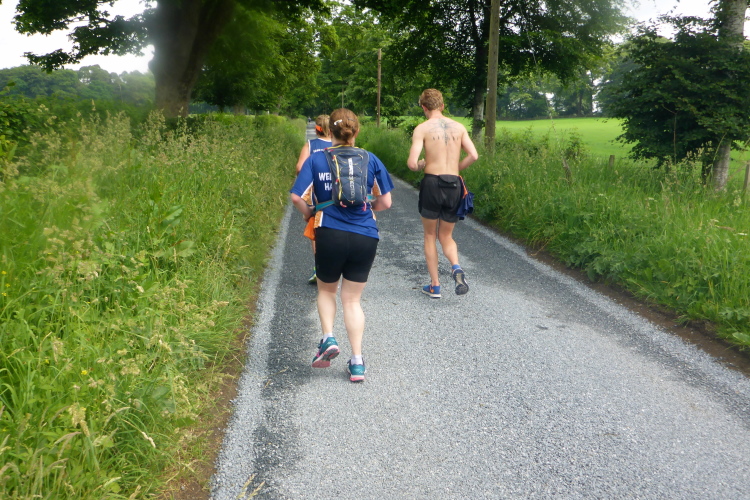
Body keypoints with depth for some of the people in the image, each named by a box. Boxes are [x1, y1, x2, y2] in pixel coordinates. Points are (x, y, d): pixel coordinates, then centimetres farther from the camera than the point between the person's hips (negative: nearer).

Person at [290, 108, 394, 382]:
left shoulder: (316, 159, -1)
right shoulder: (371, 160, 1)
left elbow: (297, 197, -10)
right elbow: (385, 202, 1)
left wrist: (309, 214, 10)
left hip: (330, 234, -1)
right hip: (365, 236, 1)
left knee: (326, 290, 25)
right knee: (353, 299, 12)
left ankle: (328, 338, 6)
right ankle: (357, 362, 8)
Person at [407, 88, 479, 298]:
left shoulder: (422, 128, -4)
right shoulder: (459, 127, 8)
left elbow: (412, 163, -13)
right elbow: (473, 155, 1)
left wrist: (420, 165, 10)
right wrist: (455, 169, 14)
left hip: (432, 182, -3)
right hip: (454, 184, 3)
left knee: (430, 236, 14)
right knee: (446, 236, 18)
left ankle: (435, 286, 14)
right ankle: (456, 267, -12)